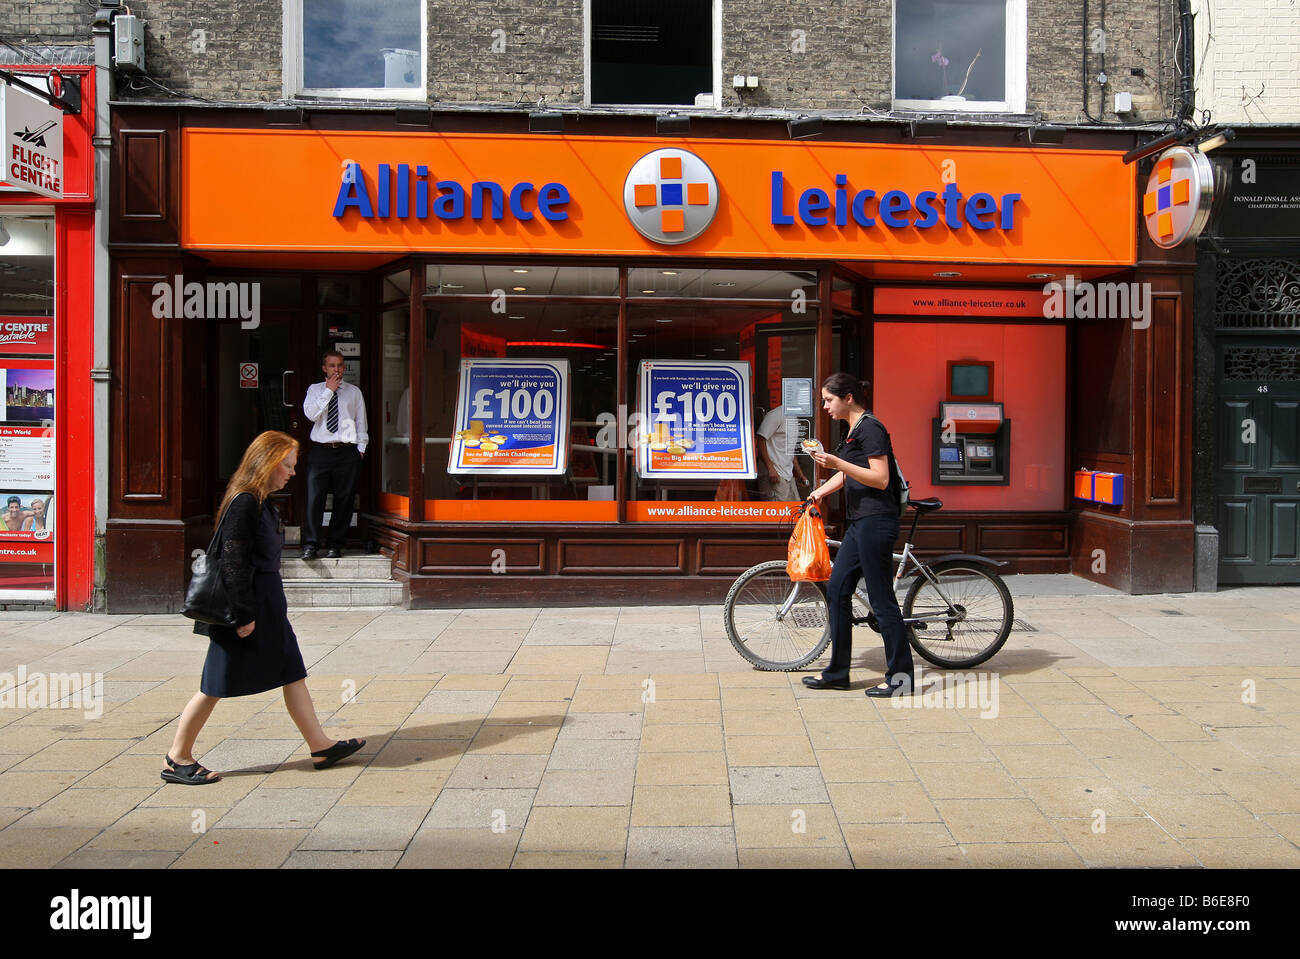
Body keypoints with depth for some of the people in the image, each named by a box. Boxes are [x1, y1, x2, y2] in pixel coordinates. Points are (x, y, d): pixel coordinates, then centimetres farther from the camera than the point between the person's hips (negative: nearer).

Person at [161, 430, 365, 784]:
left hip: (267, 606, 10)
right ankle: (177, 759, 15)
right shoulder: (244, 503, -18)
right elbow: (234, 562, -21)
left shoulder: (263, 503, 12)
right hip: (248, 607, -10)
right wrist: (245, 615, -20)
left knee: (293, 673, 10)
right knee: (216, 685, 1)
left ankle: (320, 747, 16)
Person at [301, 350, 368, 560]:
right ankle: (310, 544, 3)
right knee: (314, 498, -6)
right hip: (320, 450, -1)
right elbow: (311, 414, -7)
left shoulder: (354, 392, 12)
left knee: (344, 500, 2)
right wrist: (329, 390, -7)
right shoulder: (315, 389, 10)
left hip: (347, 451, 1)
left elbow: (361, 422, 13)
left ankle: (335, 546, 12)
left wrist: (361, 449, 4)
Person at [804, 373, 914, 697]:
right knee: (836, 589, 10)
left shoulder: (870, 428, -12)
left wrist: (837, 463, -22)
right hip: (860, 522, 10)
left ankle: (901, 676, 6)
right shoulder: (854, 430, 17)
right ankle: (837, 672, 18)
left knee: (881, 598, -4)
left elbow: (881, 478, -20)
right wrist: (821, 491, 19)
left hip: (876, 521, -10)